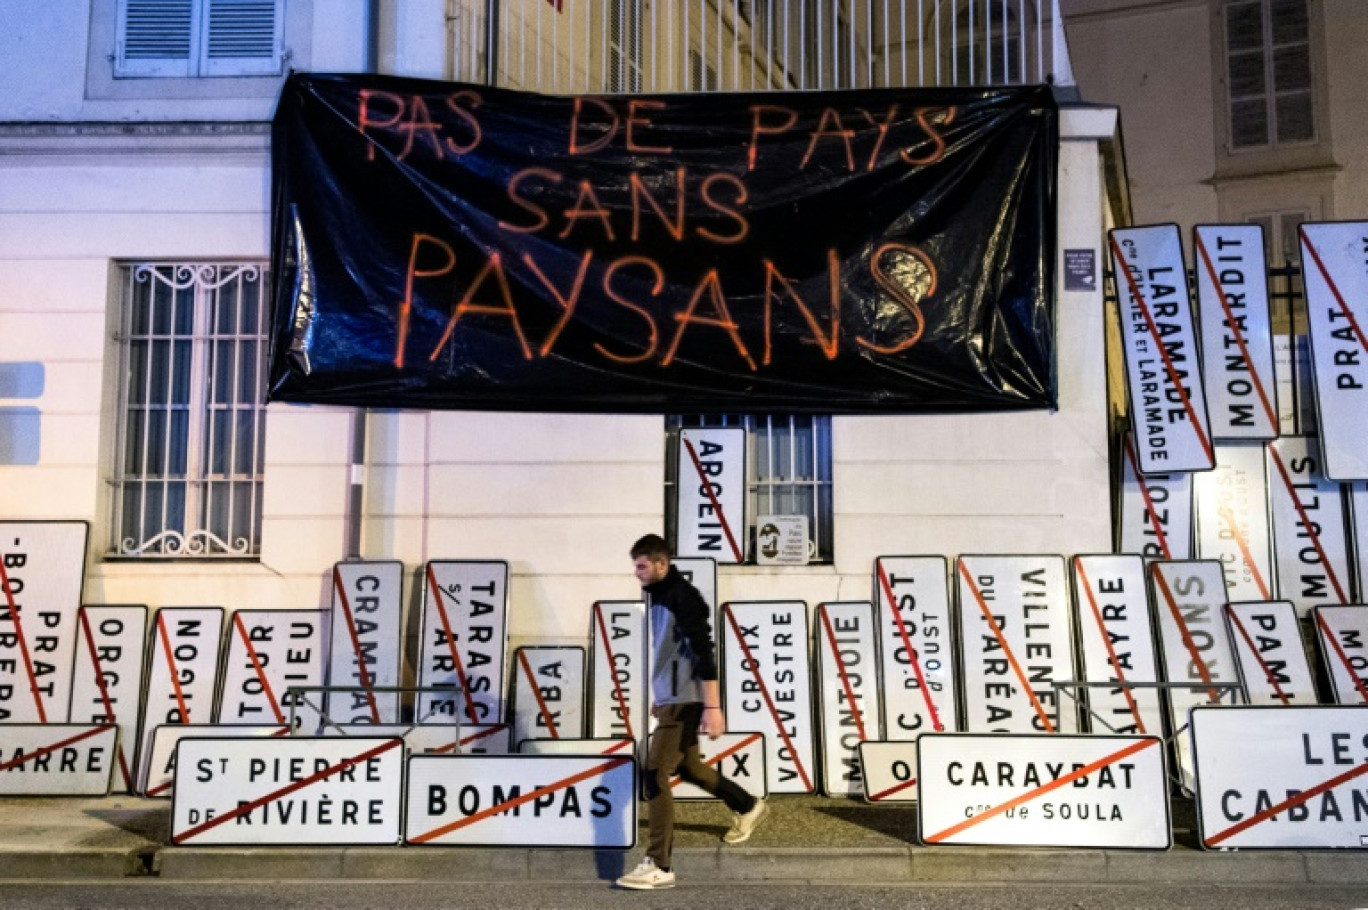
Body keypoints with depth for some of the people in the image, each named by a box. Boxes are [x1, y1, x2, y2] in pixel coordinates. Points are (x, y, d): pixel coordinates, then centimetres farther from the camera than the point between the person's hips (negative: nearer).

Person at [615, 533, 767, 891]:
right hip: (670, 699, 10)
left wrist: (713, 706, -25)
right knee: (687, 767, 23)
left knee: (655, 775, -12)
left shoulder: (682, 596, -18)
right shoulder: (657, 596, 11)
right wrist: (658, 697, 26)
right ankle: (747, 807, 43)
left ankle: (659, 866, -7)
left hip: (684, 701, -10)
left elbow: (704, 652, -22)